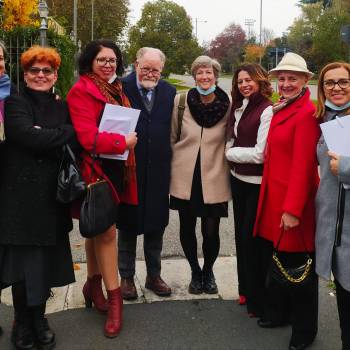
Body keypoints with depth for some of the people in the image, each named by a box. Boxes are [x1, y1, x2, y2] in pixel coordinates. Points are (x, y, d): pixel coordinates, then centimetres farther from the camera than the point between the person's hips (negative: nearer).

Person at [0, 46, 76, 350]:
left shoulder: (62, 107, 13)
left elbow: (73, 145, 5)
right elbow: (27, 135, -19)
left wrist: (44, 137, -10)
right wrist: (68, 132, -12)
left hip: (51, 197, 4)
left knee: (45, 261, 10)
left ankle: (38, 320, 28)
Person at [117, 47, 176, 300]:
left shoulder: (169, 92, 5)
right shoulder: (121, 89, -5)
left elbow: (174, 131, 6)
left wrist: (170, 161, 0)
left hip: (159, 170, 3)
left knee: (157, 224, 12)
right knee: (128, 224, 10)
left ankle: (154, 275, 29)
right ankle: (127, 277, 25)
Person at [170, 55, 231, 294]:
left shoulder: (228, 105, -5)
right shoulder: (181, 101, -2)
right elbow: (172, 137, 8)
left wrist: (222, 164, 4)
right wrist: (173, 165, 8)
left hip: (214, 178, -1)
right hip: (185, 177, 1)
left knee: (211, 232, 1)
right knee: (187, 229, 11)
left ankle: (208, 271, 32)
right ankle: (195, 272, 36)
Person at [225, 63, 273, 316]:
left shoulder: (268, 110, -16)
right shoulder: (240, 107, 8)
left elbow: (259, 154, -19)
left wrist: (230, 153, -6)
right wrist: (231, 151, -4)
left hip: (257, 183, -8)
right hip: (238, 179, 8)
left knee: (252, 238, 0)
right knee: (241, 235, 16)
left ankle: (258, 300, 17)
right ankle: (246, 289, 33)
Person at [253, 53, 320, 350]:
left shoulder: (307, 113, -16)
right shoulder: (281, 109, 12)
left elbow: (302, 164, -19)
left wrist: (292, 208, -20)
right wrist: (273, 200, 10)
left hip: (294, 199, -8)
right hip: (274, 197, 8)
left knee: (297, 266, 6)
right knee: (273, 257, 17)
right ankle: (278, 312, 38)